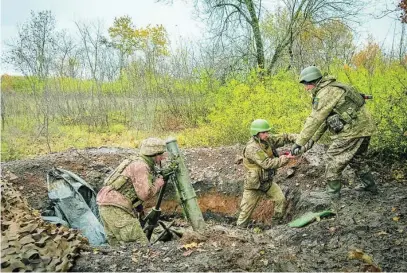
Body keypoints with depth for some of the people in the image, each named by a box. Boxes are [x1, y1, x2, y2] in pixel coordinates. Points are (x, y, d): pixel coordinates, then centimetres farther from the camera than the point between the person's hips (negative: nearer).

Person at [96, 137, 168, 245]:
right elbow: (145, 194, -18)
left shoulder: (140, 164, 17)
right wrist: (158, 184, -3)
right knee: (141, 244, -10)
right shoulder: (140, 166, -13)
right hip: (115, 208, -10)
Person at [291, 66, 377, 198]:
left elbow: (314, 120, -21)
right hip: (363, 126, 10)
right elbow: (323, 119, 16)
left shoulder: (326, 93, -18)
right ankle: (369, 185, 39)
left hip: (353, 130, -10)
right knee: (355, 157, 26)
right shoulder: (330, 89, 15)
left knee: (335, 158, 2)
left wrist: (298, 142, -17)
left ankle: (332, 192, 13)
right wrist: (313, 139, 13)